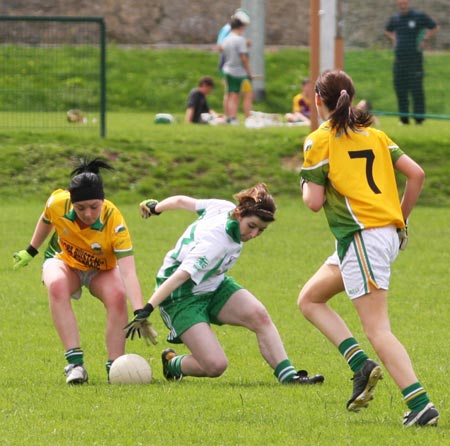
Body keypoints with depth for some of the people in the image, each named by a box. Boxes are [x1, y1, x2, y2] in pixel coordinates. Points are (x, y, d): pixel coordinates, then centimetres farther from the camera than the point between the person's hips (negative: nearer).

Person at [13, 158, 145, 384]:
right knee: (57, 286, -35)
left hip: (102, 269, -1)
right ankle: (74, 362, -36)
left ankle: (114, 365, -22)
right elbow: (46, 221, -1)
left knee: (117, 296, -34)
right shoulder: (57, 203, -28)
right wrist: (31, 251, 14)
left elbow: (128, 272, -42)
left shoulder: (114, 222, -35)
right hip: (63, 260, 1)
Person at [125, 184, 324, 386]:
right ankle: (172, 364, 13)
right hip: (182, 298, -9)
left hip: (214, 286, 9)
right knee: (215, 365, -19)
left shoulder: (224, 208, -9)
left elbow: (181, 201, 4)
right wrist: (147, 310, -46)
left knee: (259, 316, -17)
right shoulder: (215, 242, -34)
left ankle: (288, 376, -14)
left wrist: (155, 207, 23)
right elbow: (181, 275, -41)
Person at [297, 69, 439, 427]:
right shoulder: (374, 135, 14)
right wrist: (401, 220, 20)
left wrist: (306, 186, 15)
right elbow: (416, 174, 9)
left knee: (377, 330, -10)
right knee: (310, 299, 19)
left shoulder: (319, 142, -5)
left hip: (361, 237, -8)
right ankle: (362, 365, 5)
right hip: (389, 233, 8)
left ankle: (420, 404, -22)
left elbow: (315, 202, -7)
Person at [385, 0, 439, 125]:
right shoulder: (394, 19, 13)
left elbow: (434, 28, 7)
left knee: (416, 89, -8)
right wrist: (393, 39, 15)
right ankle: (404, 117, 11)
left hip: (415, 58, -5)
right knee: (400, 88, 4)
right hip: (400, 59, 5)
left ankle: (419, 117, -4)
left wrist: (425, 40, -2)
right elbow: (388, 30, 33)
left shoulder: (419, 16, -1)